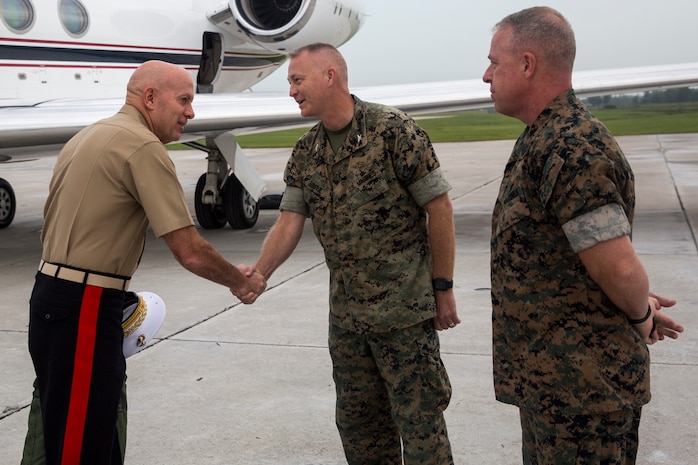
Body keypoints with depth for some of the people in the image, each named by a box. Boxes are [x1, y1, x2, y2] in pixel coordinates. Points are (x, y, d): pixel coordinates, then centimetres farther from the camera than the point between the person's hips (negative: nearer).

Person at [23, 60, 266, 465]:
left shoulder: (89, 136, 15)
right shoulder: (144, 147, -14)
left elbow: (51, 225, 20)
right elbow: (190, 253, -18)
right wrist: (241, 282, -1)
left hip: (52, 292, 10)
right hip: (83, 309, -10)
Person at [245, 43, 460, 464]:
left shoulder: (394, 130, -12)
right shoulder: (305, 153, 7)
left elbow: (439, 208, -10)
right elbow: (290, 222, 3)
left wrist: (443, 289, -9)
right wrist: (258, 273, -14)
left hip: (404, 308, -6)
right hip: (345, 314, 6)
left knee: (419, 419, 3)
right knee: (358, 419, 16)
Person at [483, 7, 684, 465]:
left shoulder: (570, 150, -24)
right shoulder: (541, 140, 11)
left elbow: (619, 267, -25)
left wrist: (640, 314, -6)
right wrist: (642, 308, 12)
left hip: (582, 385, -10)